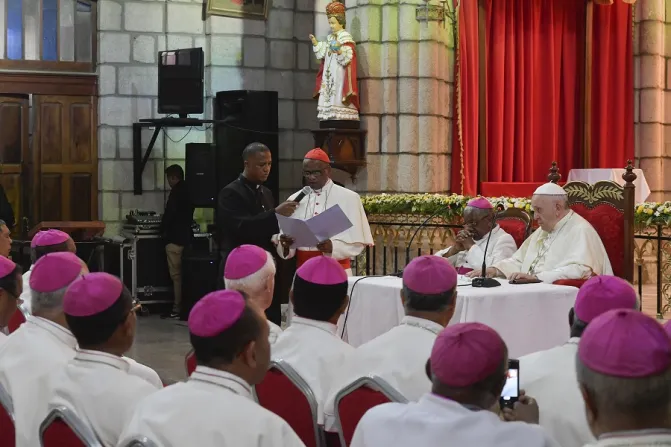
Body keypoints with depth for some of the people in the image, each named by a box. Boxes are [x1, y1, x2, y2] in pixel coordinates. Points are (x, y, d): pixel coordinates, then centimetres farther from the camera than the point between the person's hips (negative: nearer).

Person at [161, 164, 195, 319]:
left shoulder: (176, 191, -13)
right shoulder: (188, 190, 13)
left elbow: (170, 213, -17)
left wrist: (163, 229, 0)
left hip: (175, 238, -9)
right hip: (185, 236, 9)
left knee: (176, 274, -6)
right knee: (183, 274, 11)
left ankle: (178, 309, -5)